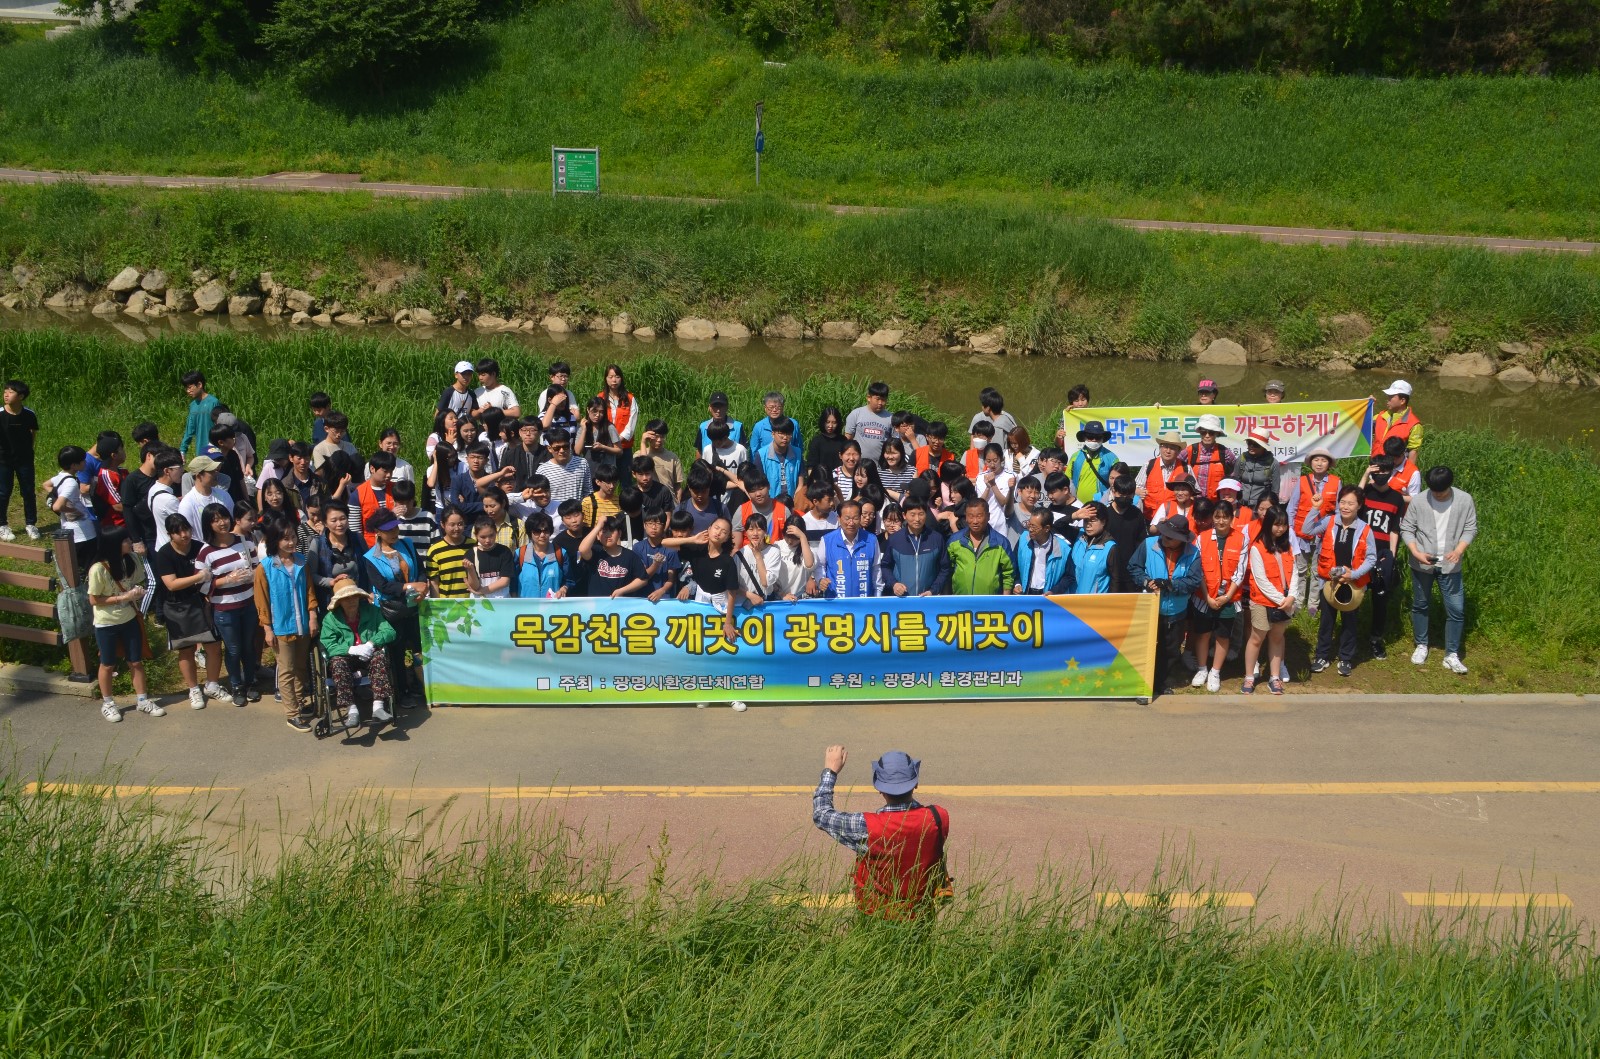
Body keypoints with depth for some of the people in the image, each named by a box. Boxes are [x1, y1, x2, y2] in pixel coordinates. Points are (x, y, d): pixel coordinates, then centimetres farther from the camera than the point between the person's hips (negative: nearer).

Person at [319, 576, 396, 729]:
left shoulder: (371, 611, 3)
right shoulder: (331, 619, -2)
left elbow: (389, 631, -7)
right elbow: (328, 647, -13)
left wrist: (371, 644, -23)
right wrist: (352, 650, -27)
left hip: (369, 656, 1)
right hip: (347, 658, -1)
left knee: (380, 657, -32)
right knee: (337, 662, -34)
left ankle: (378, 707, -44)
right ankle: (351, 710, -44)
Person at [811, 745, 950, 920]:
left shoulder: (867, 828, -25)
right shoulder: (939, 818, -18)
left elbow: (821, 815, -9)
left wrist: (830, 771, 1)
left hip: (877, 917, -4)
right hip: (922, 916, 4)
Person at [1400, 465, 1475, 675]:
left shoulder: (1465, 500, -9)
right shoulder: (1418, 501, -11)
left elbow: (1470, 529, -2)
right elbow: (1406, 529, -5)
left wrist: (1458, 550, -18)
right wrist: (1416, 553, -19)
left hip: (1450, 565, 0)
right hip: (1421, 564, 0)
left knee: (1456, 609, -2)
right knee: (1420, 605, 14)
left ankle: (1452, 655, 9)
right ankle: (1421, 646, 33)